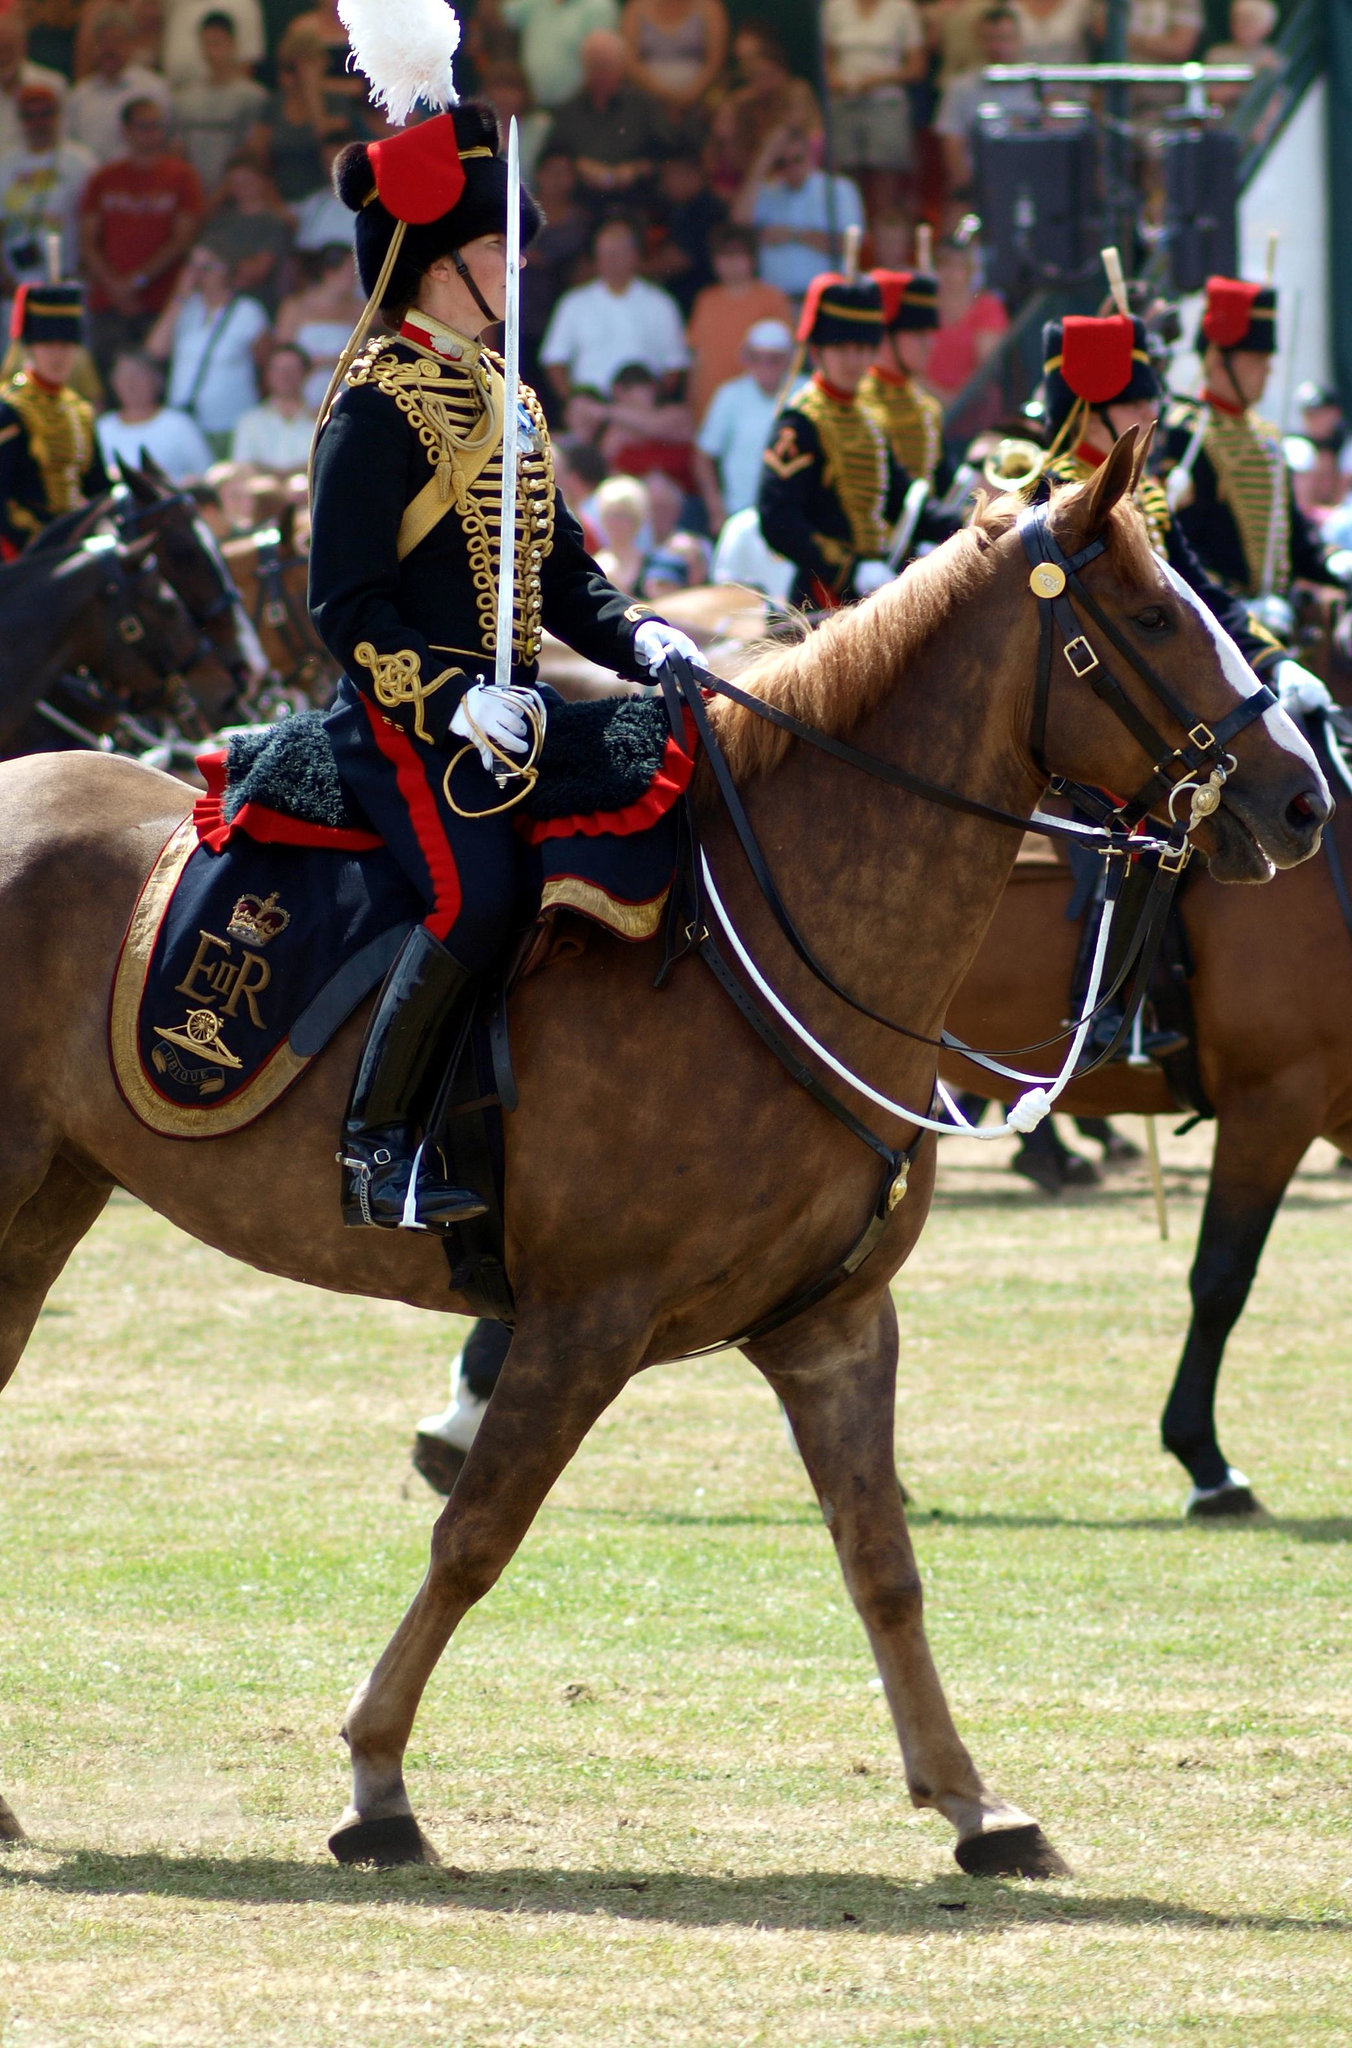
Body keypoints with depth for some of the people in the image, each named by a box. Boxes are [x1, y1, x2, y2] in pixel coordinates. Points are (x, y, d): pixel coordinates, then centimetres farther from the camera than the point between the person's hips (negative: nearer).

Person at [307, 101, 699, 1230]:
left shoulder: (505, 396, 18)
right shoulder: (379, 407, -8)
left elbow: (559, 575, 21)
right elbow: (348, 604, -13)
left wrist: (639, 637, 1)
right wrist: (451, 701, -25)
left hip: (512, 702, 8)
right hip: (410, 714, -8)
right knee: (477, 894, -28)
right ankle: (379, 1146, -17)